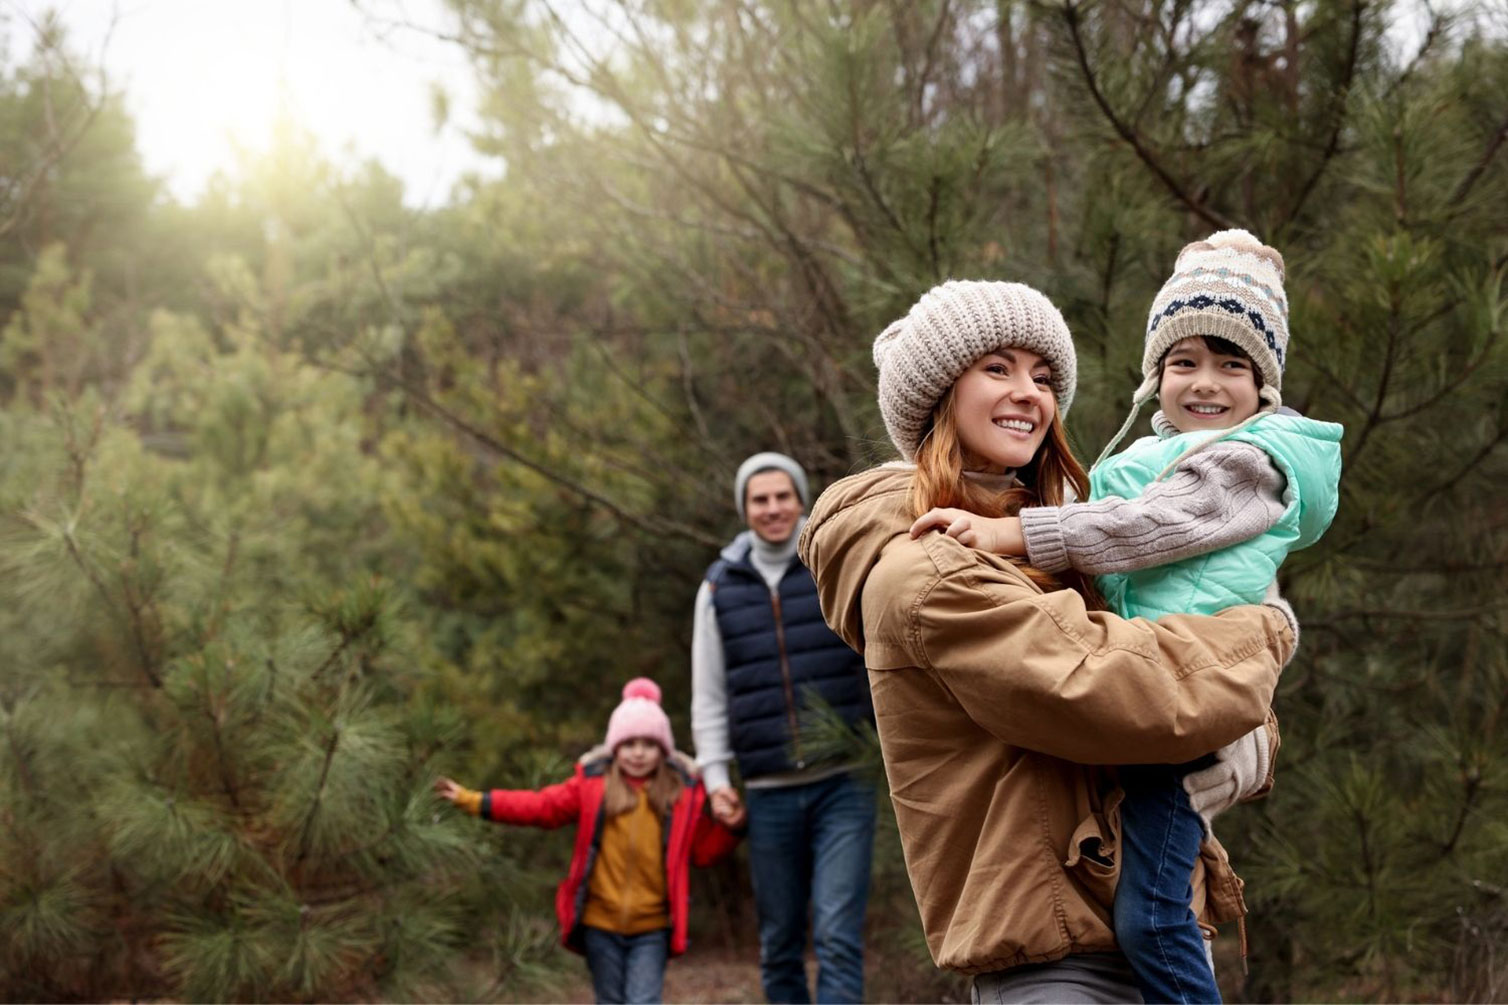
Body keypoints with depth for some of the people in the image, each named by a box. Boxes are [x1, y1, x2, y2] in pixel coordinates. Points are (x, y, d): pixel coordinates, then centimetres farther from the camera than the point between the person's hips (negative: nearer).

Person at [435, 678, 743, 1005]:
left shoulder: (683, 791, 2)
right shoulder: (592, 784, 0)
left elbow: (703, 849, 7)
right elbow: (541, 806, 0)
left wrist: (729, 830, -14)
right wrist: (472, 801, -6)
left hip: (652, 928, -1)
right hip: (601, 923, 1)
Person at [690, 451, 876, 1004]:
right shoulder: (720, 586, 9)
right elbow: (708, 694, 13)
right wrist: (715, 775, 5)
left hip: (843, 784, -2)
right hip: (769, 793, 3)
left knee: (838, 936, -12)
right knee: (779, 946, 8)